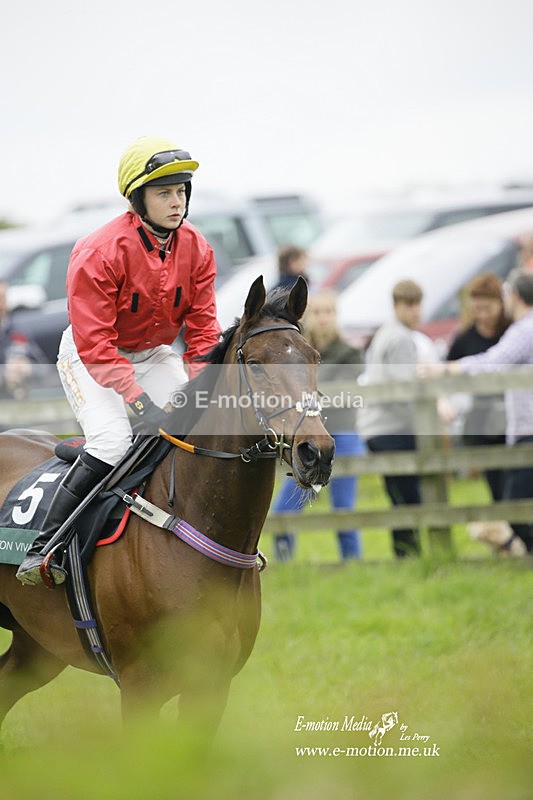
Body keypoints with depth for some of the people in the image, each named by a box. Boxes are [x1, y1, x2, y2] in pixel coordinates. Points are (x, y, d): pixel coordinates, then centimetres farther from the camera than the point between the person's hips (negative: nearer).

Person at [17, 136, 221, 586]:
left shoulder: (196, 250, -10)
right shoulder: (99, 254, -28)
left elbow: (203, 330, -7)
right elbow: (95, 345, -29)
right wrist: (141, 401, -38)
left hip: (153, 355, 6)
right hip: (88, 357, -6)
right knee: (112, 439, -28)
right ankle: (44, 544, -19)